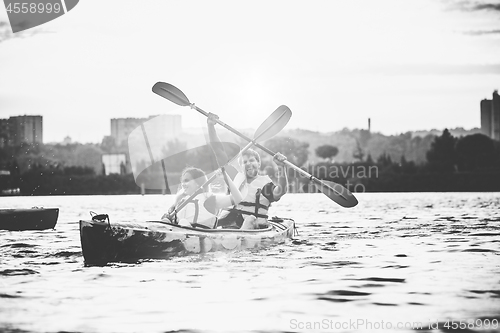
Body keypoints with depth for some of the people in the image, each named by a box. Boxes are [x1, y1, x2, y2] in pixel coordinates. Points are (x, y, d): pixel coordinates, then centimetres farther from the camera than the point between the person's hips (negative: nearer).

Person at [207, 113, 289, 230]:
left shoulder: (264, 183, 6)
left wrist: (281, 167, -30)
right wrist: (211, 126, 15)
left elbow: (280, 191, -17)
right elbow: (218, 152, 20)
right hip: (228, 226, 4)